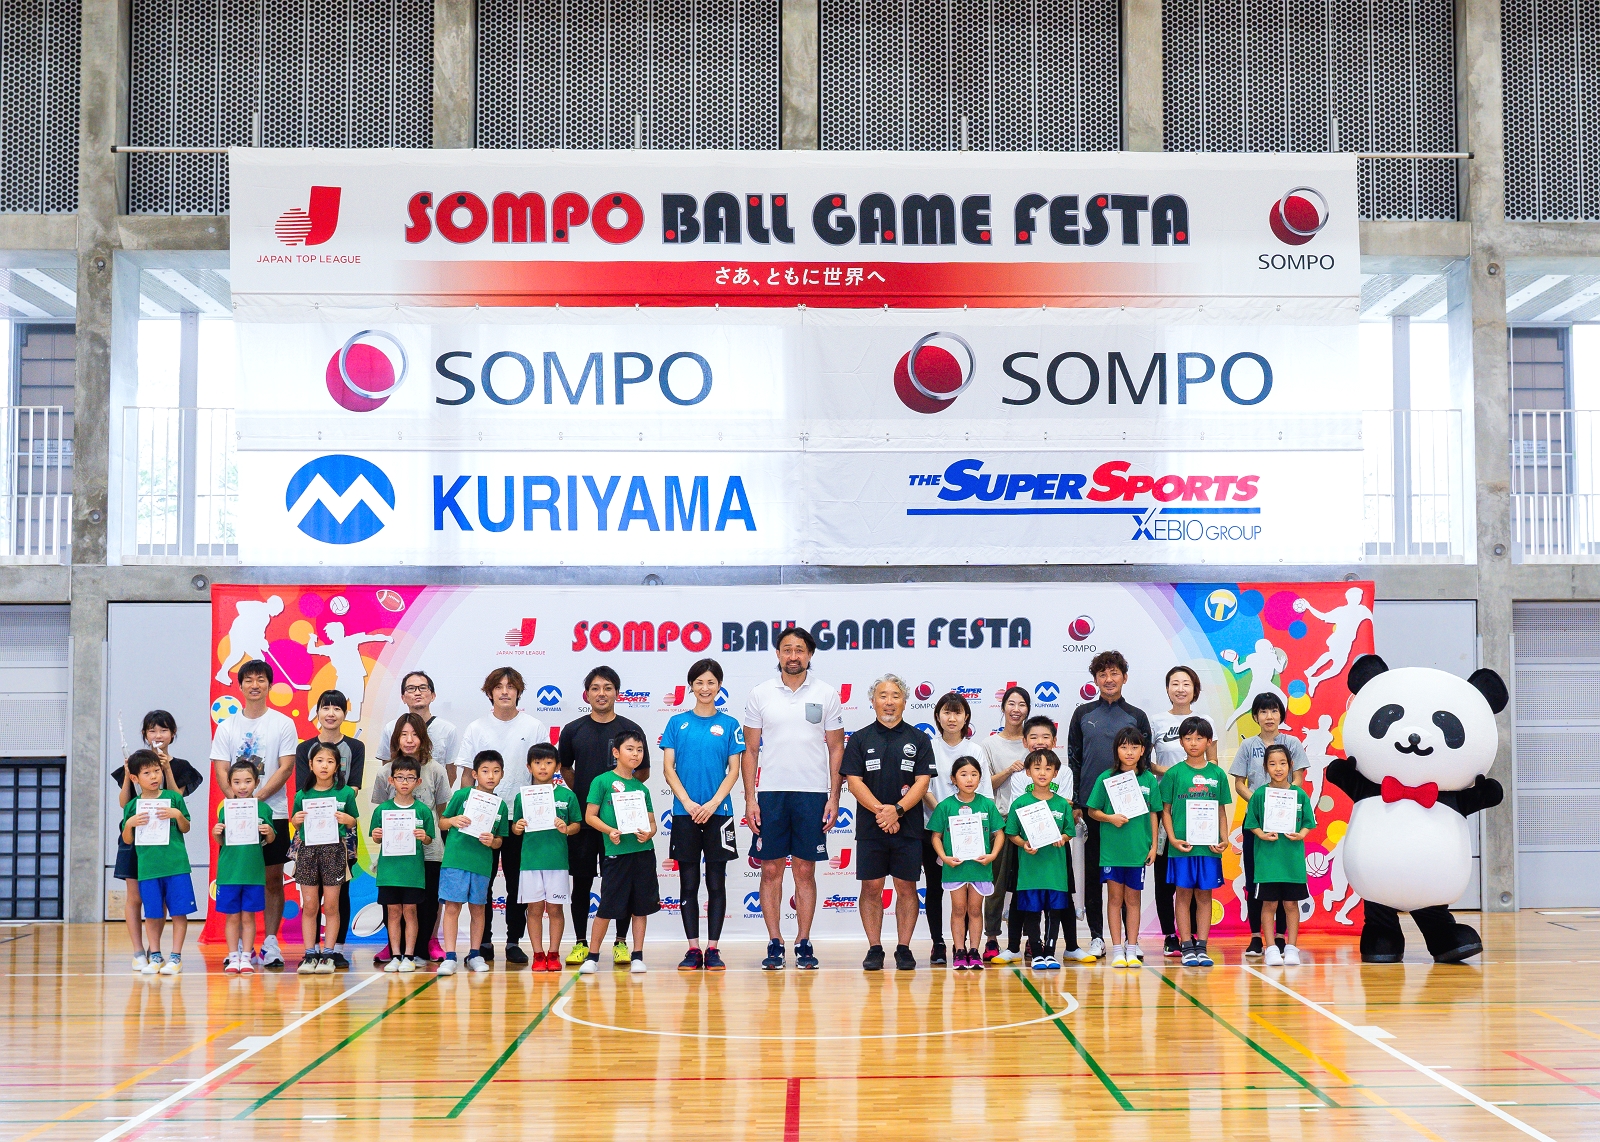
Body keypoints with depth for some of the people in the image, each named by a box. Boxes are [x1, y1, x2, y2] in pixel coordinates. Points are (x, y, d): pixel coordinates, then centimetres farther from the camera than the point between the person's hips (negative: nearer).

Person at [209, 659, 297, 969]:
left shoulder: (283, 724, 3)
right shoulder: (226, 727, 8)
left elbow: (286, 768, -4)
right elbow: (221, 771, 2)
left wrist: (255, 798, -15)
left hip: (273, 812, -1)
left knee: (273, 879, 1)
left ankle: (270, 942, 6)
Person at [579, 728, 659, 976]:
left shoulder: (641, 787, 12)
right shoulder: (603, 781, 1)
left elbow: (652, 822, 14)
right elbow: (590, 816, -1)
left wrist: (648, 833, -8)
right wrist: (610, 830, -16)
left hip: (643, 852, 4)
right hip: (616, 852, -4)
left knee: (641, 907, 6)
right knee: (607, 907, -1)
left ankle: (637, 956, 15)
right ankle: (592, 956, 11)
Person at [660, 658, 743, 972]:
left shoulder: (729, 725, 4)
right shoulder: (677, 723, 5)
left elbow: (734, 770, 1)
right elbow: (668, 768, 2)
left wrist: (713, 804, -12)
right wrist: (688, 803, -11)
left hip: (718, 813, -1)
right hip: (684, 813, 1)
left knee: (716, 883, 2)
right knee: (689, 883, 4)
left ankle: (712, 949, 7)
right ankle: (693, 949, 8)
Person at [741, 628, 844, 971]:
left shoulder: (826, 695, 4)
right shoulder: (760, 694, 5)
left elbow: (836, 748, 6)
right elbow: (750, 749, 6)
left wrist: (833, 798, -1)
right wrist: (750, 798, -1)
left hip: (813, 794, 0)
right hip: (770, 792, 1)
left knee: (806, 870, 3)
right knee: (771, 870, 2)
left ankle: (804, 944, 11)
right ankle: (774, 944, 10)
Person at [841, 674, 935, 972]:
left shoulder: (918, 739, 6)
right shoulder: (860, 739, 7)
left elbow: (922, 782, 0)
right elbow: (854, 781, -1)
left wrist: (897, 810, -15)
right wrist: (880, 810, -14)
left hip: (908, 827, 0)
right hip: (869, 828, 0)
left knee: (906, 888, 2)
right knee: (871, 888, 1)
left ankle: (904, 949, 9)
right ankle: (874, 949, 9)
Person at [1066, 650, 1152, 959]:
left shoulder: (1136, 717, 7)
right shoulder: (1083, 714, 8)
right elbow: (1073, 760, 7)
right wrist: (1075, 803, 0)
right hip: (1090, 806, 1)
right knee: (1092, 873, 3)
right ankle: (1096, 936, 10)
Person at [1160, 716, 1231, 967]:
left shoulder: (1217, 774, 7)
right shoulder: (1174, 773, 1)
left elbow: (1221, 810, 11)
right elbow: (1165, 810, 2)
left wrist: (1224, 838, -1)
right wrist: (1172, 839, -9)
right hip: (1183, 845, -2)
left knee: (1204, 895, 6)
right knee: (1184, 894, 3)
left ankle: (1201, 947, 11)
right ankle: (1187, 947, 8)